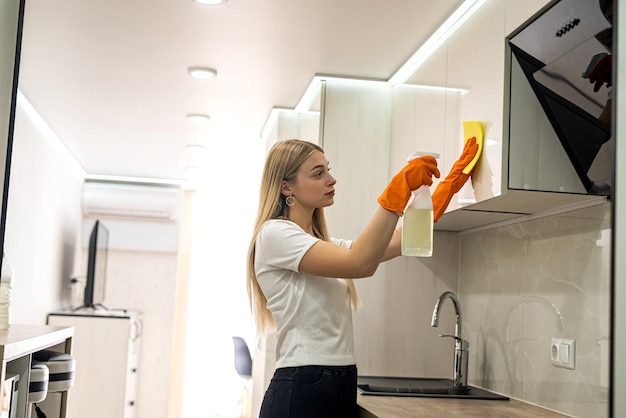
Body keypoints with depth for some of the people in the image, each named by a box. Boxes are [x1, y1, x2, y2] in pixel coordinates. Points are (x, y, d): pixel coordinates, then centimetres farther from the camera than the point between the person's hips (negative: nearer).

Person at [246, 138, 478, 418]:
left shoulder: (324, 246, 16)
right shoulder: (274, 234, -11)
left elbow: (400, 242, 11)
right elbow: (360, 264, -24)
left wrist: (450, 182, 5)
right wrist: (399, 189, -23)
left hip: (342, 387, 8)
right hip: (301, 391, -8)